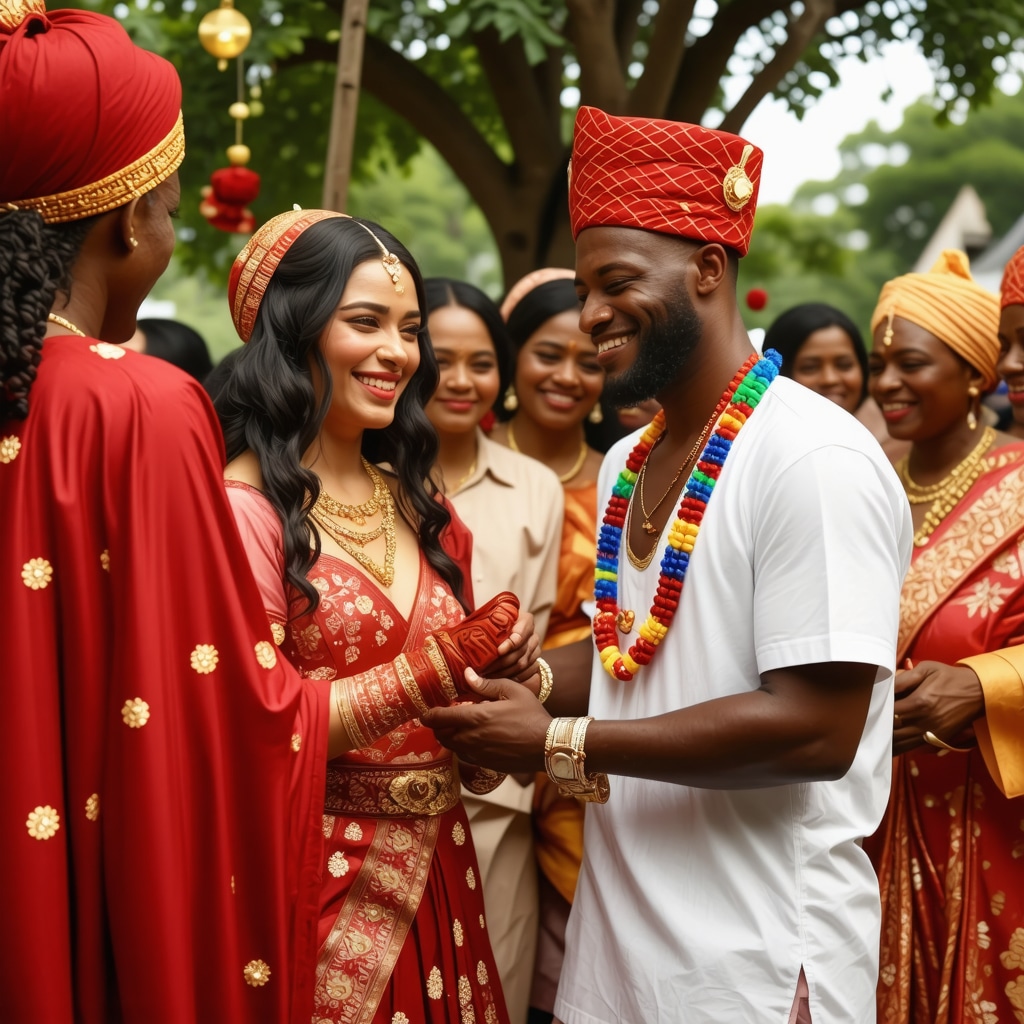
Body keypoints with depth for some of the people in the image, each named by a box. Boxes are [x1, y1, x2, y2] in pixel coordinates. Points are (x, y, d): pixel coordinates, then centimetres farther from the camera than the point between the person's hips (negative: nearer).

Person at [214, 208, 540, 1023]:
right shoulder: (244, 505, -11)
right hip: (314, 886, -7)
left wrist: (507, 681, -6)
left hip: (435, 876, 7)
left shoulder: (419, 507, 11)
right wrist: (440, 666, -20)